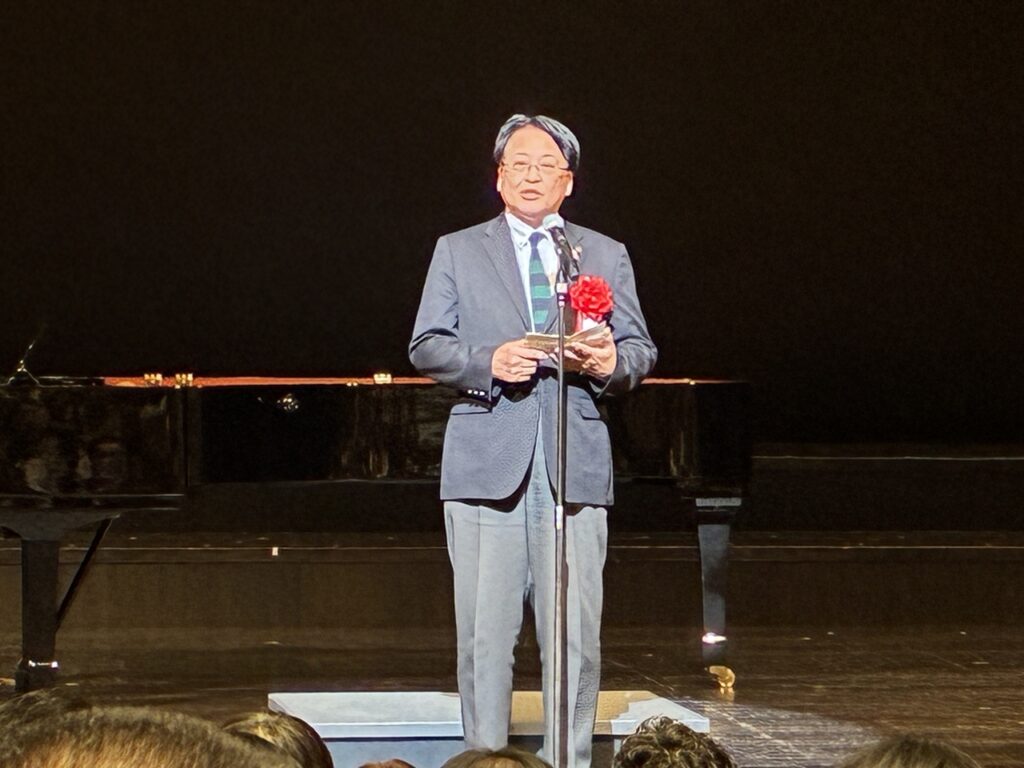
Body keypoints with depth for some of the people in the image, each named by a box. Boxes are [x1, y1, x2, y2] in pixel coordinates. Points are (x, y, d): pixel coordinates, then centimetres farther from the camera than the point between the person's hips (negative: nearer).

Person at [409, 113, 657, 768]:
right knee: (486, 632, -2)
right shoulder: (458, 252, 12)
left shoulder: (607, 257, 16)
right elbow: (426, 347, 6)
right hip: (487, 464, -1)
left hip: (575, 465, 1)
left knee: (576, 632, -1)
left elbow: (642, 351, 12)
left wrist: (612, 362, -11)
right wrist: (488, 362, -12)